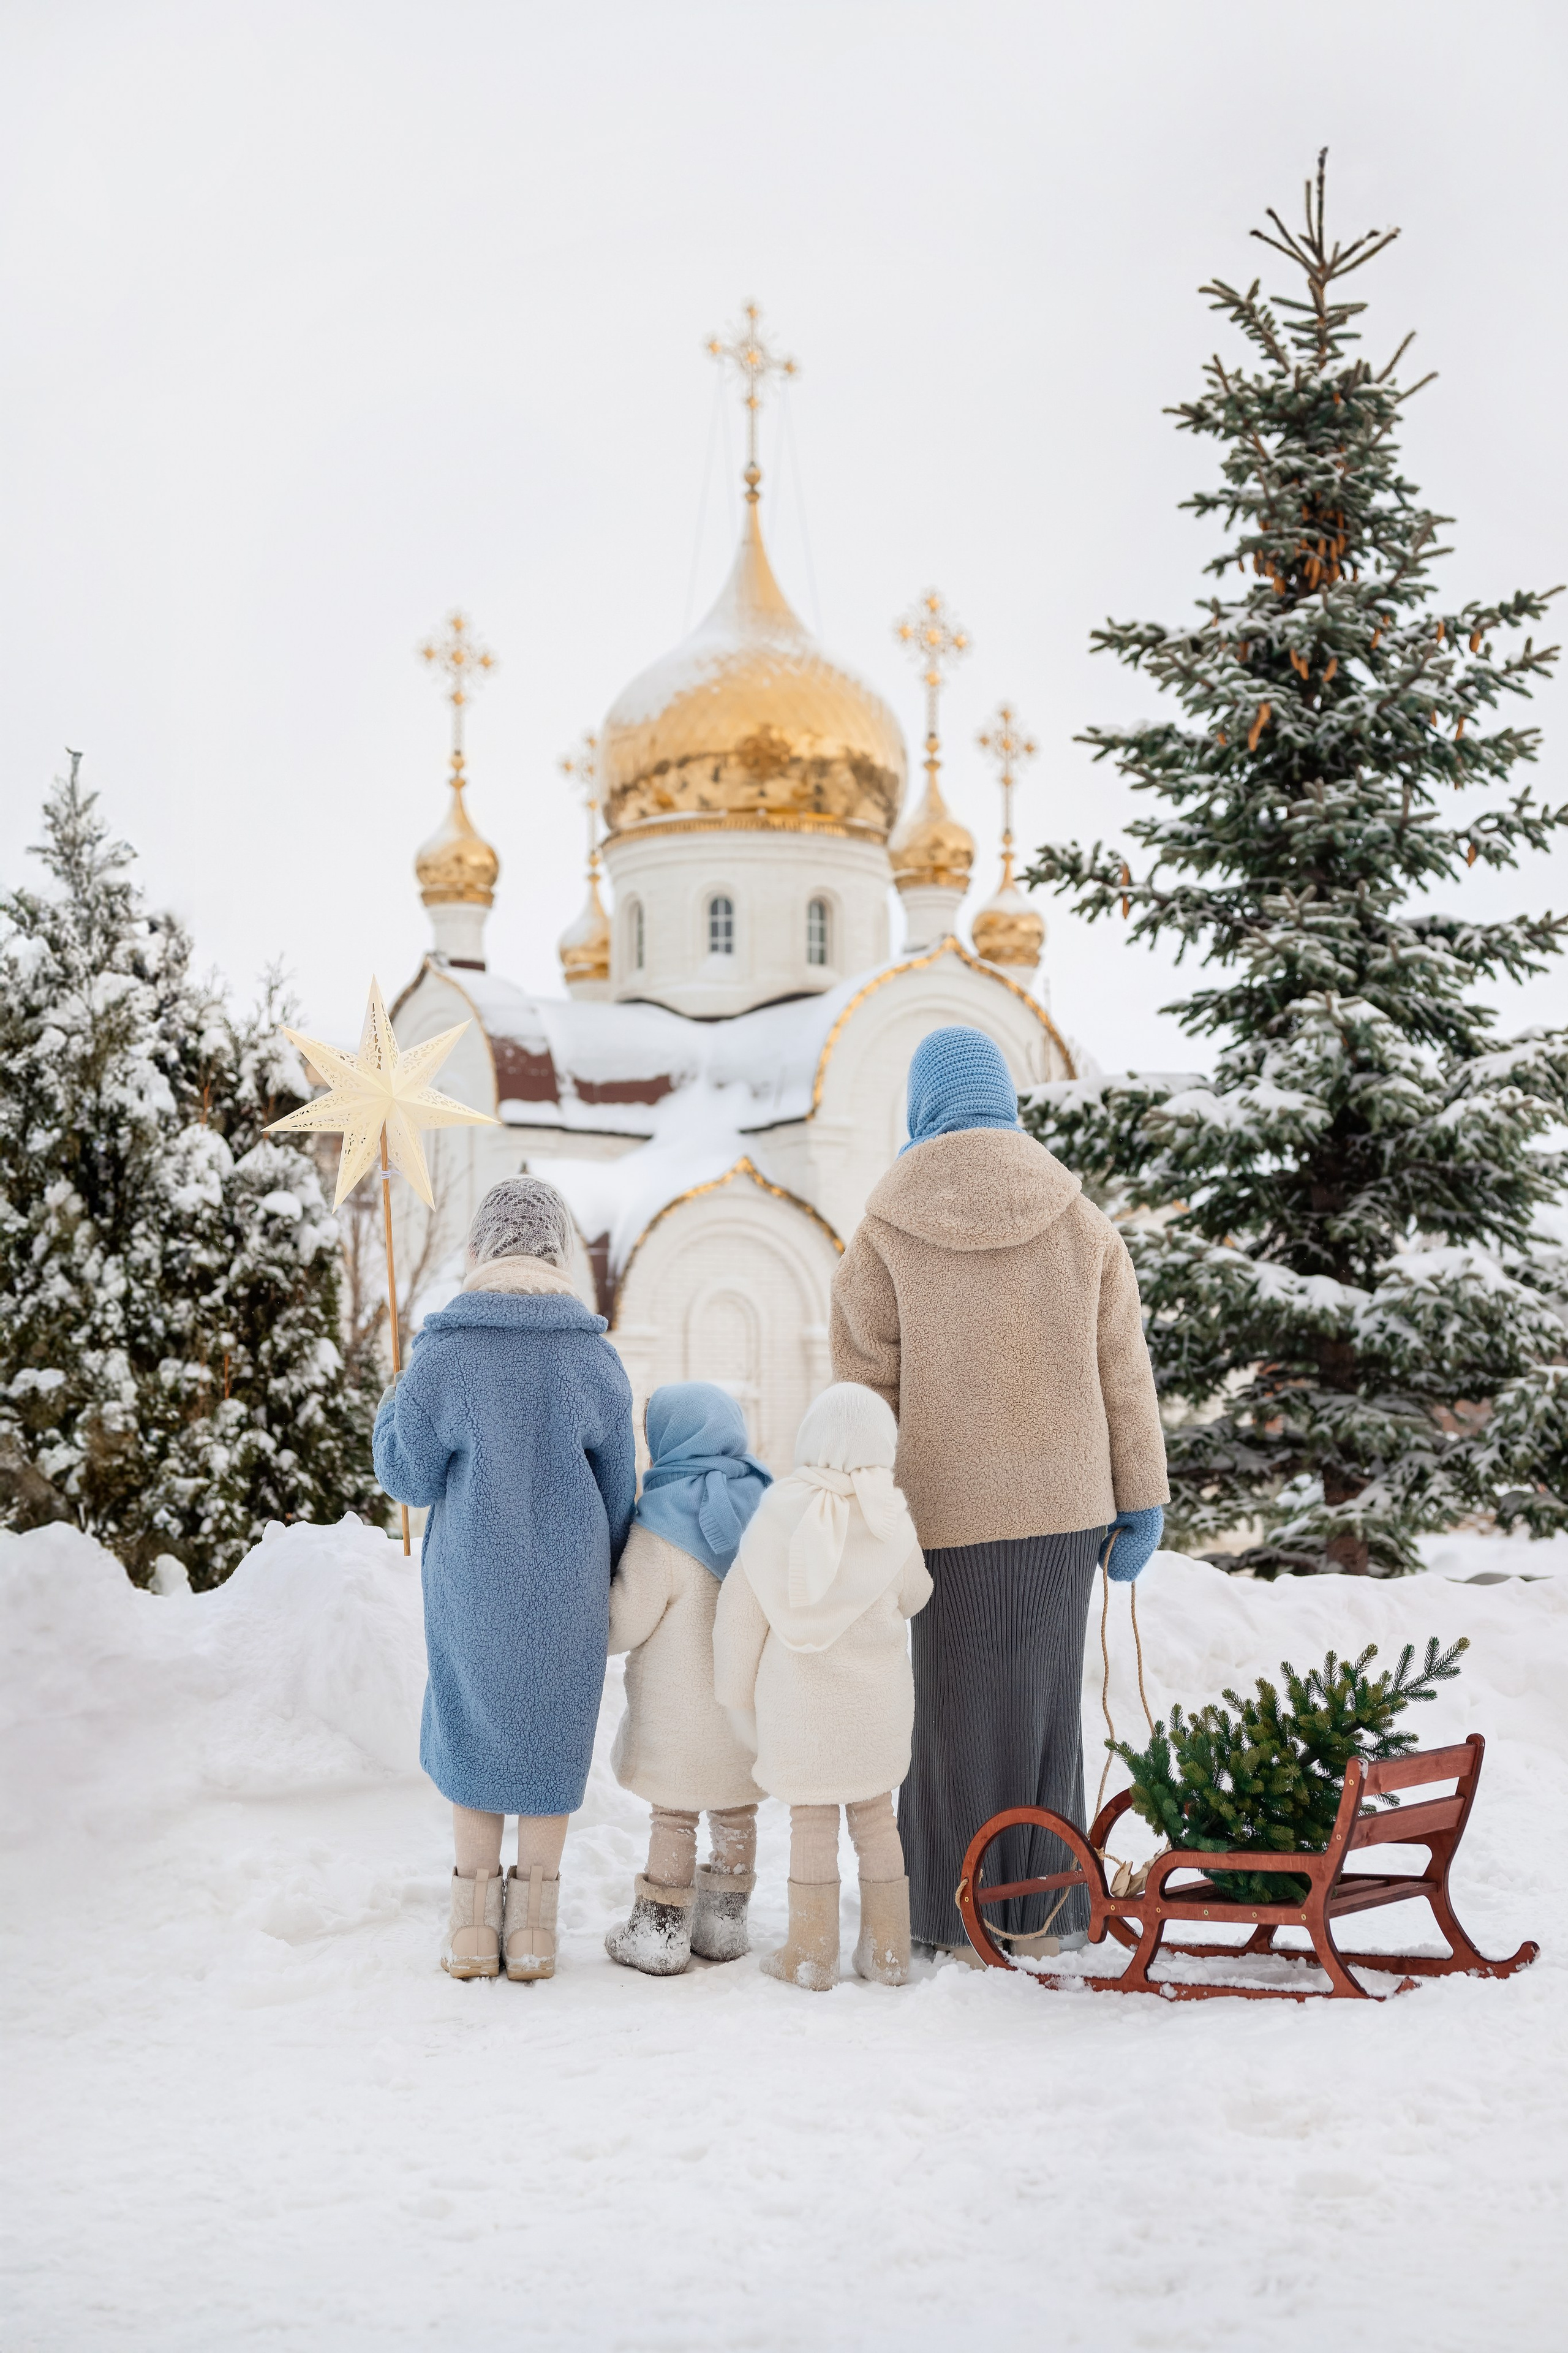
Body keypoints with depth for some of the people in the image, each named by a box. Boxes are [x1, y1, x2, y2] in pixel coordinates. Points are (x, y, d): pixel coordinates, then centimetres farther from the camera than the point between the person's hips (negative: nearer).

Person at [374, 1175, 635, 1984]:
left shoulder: (440, 1354, -14)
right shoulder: (593, 1357, -8)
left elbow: (410, 1476, -7)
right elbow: (620, 1489, 0)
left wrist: (391, 1409, 12)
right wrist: (602, 1584, 14)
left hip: (470, 1589, -1)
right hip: (567, 1588, 1)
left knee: (471, 1727, 17)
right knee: (549, 1732, 14)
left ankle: (475, 1916, 21)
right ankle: (533, 1919, 20)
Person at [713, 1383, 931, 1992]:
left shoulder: (776, 1518, -12)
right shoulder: (892, 1523, -10)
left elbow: (740, 1614, -6)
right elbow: (914, 1598, 6)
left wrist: (738, 1693, 6)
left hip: (799, 1706, -1)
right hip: (875, 1705, 1)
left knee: (811, 1818, 10)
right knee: (875, 1815, 14)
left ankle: (811, 1955, 14)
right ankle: (887, 1952, 20)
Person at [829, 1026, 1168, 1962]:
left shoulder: (885, 1235, -6)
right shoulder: (1082, 1222, 1)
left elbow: (866, 1388, -6)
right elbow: (1123, 1374, 2)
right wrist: (1140, 1503, 8)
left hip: (940, 1510, -2)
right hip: (1060, 1504, 2)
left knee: (953, 1709, 9)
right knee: (1042, 1700, 14)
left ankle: (962, 1918, 16)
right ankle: (1041, 1910, 20)